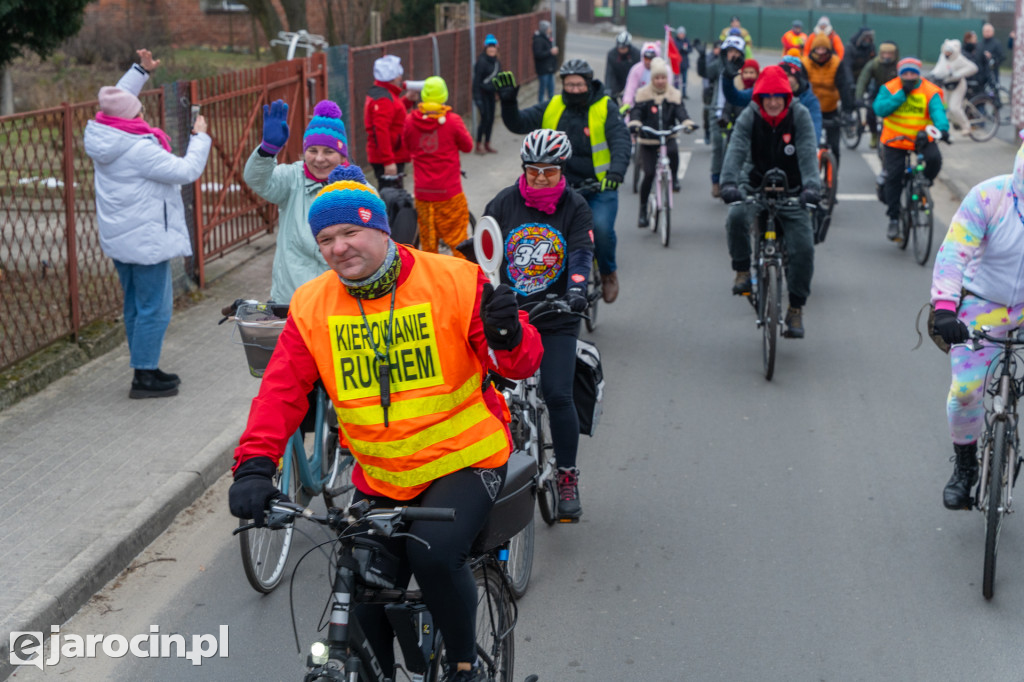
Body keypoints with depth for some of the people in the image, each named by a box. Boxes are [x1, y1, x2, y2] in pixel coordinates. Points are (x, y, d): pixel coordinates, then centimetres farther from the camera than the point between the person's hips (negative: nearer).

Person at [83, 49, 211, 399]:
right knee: (154, 308, -3)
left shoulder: (102, 138, 2)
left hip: (120, 238, 10)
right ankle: (144, 377, 0)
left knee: (136, 305, 18)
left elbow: (117, 101, 22)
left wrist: (141, 70, 25)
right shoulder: (139, 150, -23)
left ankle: (146, 369, 27)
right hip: (147, 240, -10)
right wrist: (200, 137, -7)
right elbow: (187, 171, -20)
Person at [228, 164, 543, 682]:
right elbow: (281, 390, -7)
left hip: (464, 461, -4)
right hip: (379, 479, 4)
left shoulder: (454, 281, -9)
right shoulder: (312, 307, -1)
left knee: (434, 554, -29)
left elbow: (523, 363, -9)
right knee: (366, 605, 2)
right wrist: (255, 464, -22)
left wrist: (507, 337, -34)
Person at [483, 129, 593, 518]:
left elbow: (581, 252, -12)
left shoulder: (574, 208, 0)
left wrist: (576, 289, -31)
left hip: (556, 320, -1)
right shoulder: (503, 204, 2)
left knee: (558, 395, -10)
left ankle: (568, 479, 6)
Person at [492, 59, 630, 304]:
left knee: (601, 227, -24)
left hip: (599, 187, -3)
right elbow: (519, 123, 2)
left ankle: (609, 273, 6)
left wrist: (615, 173, -30)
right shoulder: (552, 108, 6)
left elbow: (621, 143, -13)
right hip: (561, 187, 3)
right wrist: (508, 103, -18)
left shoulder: (605, 109, -3)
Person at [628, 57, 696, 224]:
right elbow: (636, 112, -11)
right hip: (648, 141, -1)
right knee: (649, 174, -8)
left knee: (673, 151, -36)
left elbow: (681, 112, -7)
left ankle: (674, 178, -8)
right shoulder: (643, 95, 1)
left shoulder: (674, 95, 5)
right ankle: (643, 210, 7)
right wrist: (634, 124, -33)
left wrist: (688, 123, -29)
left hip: (667, 138, 1)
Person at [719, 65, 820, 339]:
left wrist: (811, 185, -39)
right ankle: (743, 271, -10)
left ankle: (796, 309, 3)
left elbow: (808, 152, -22)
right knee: (737, 217, -32)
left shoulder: (799, 115, -11)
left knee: (803, 247, -12)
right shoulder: (749, 117, -10)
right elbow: (736, 150, -24)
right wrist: (729, 183, -41)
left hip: (791, 191, 0)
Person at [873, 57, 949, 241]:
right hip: (895, 141, 0)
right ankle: (893, 219, 9)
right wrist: (902, 94, -25)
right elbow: (880, 109, -19)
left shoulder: (930, 91, -5)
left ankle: (924, 184, 7)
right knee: (893, 178, -5)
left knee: (934, 158, -27)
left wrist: (942, 128, -40)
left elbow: (938, 111, -19)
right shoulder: (889, 89, -5)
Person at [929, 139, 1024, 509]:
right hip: (983, 307, -2)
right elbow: (953, 253, -25)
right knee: (965, 392, -10)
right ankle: (965, 465, 15)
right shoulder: (988, 197, -20)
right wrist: (944, 307, -37)